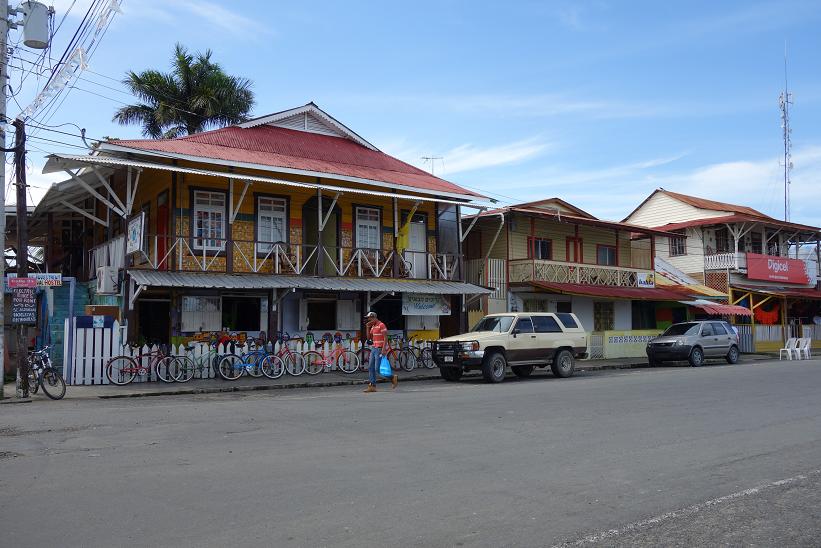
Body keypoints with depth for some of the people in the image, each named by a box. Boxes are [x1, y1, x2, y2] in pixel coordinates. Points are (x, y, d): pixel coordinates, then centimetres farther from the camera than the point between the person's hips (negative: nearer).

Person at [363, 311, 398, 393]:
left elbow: (385, 338, -16)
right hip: (373, 349, 9)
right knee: (371, 368, 4)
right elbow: (368, 337, 16)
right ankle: (372, 386, 5)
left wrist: (383, 349, -22)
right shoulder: (373, 326, 15)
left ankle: (393, 378, 5)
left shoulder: (381, 325, -11)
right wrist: (367, 327, 5)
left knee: (377, 369, -10)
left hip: (379, 349, -9)